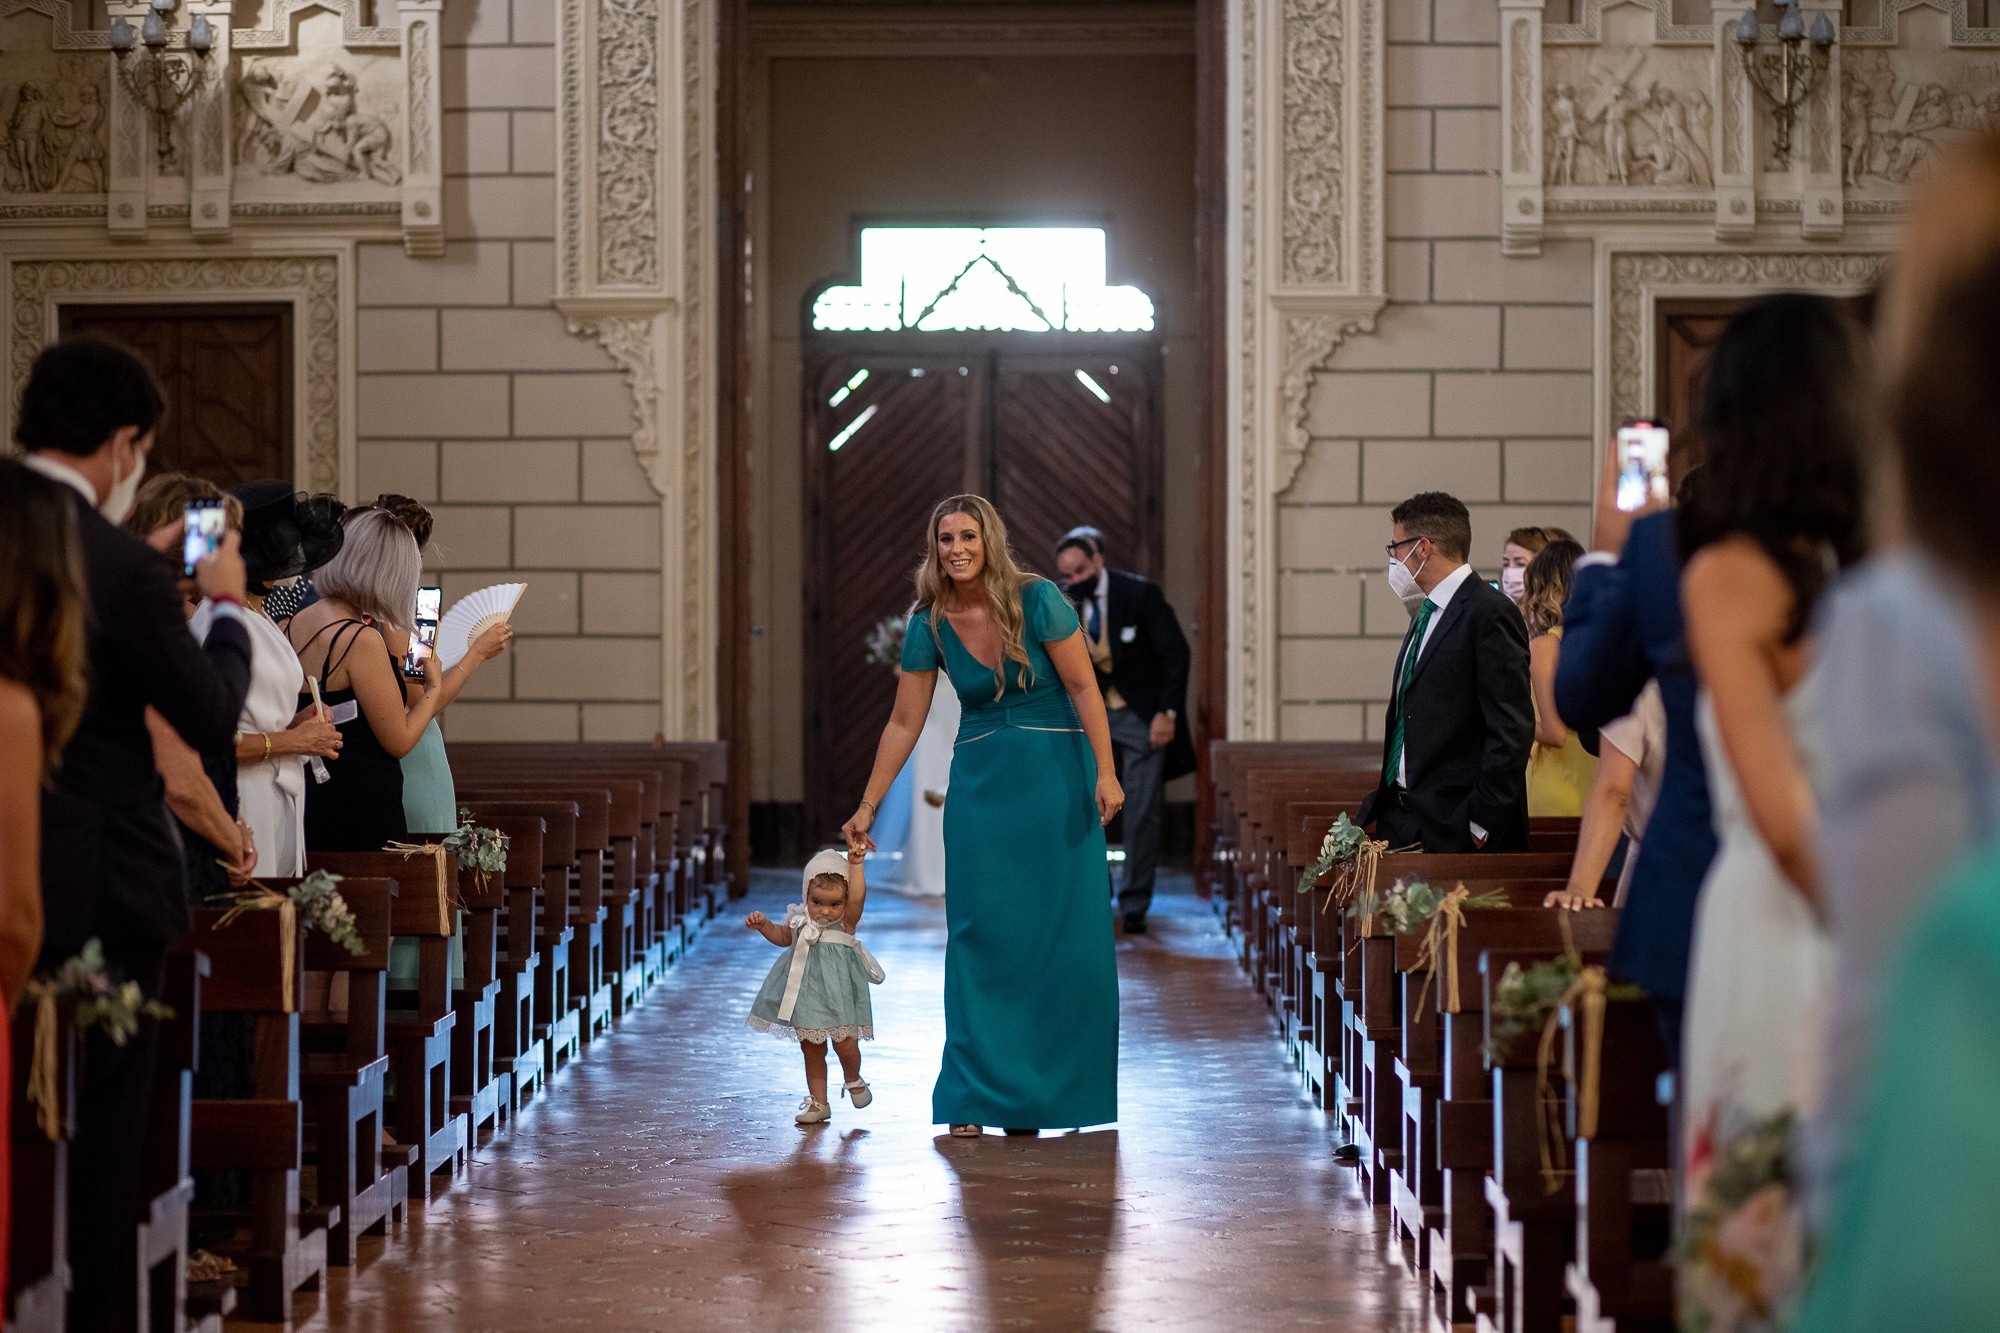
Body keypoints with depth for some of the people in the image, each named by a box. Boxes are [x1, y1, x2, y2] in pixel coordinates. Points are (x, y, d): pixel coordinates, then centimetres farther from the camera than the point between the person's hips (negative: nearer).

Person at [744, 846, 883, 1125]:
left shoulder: (846, 921, -11)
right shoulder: (802, 921, 1)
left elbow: (858, 897, -29)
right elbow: (783, 936, 19)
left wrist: (855, 865, -36)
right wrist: (763, 925, 3)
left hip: (838, 993, -5)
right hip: (806, 994, 5)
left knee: (844, 1043, -9)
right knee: (811, 1049, 11)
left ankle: (853, 1080, 24)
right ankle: (818, 1102, 22)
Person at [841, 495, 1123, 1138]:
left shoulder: (1037, 599, -11)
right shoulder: (930, 625, -1)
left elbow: (1083, 687, -10)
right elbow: (904, 723, 5)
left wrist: (1105, 772, -18)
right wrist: (867, 808, 6)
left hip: (1057, 777, -2)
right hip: (980, 787, 2)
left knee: (1069, 934, -2)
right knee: (983, 933, -3)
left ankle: (1055, 1089, 10)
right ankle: (977, 1096, 1)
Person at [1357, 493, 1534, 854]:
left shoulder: (1490, 613, -10)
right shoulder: (1427, 614, 20)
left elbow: (1512, 729, -16)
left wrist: (1481, 823, -18)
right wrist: (1385, 803, 12)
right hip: (1400, 818, 8)